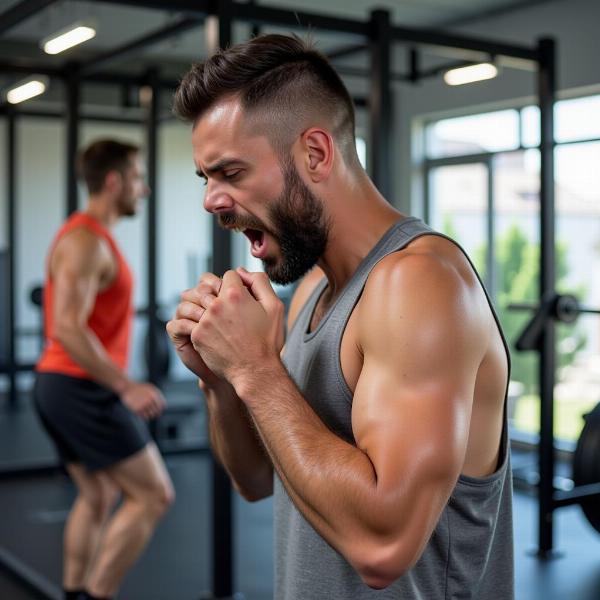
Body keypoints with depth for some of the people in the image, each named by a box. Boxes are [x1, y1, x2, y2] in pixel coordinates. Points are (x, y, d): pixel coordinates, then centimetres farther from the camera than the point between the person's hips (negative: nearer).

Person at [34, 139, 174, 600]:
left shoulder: (89, 236, 15)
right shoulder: (87, 242, -17)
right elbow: (68, 328, -27)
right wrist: (126, 387, -27)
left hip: (63, 385, 11)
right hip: (82, 391, -11)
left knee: (99, 497, 19)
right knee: (153, 495, -4)